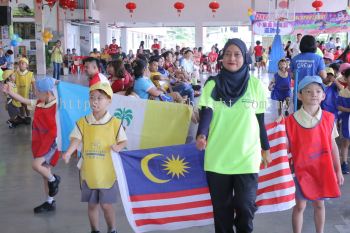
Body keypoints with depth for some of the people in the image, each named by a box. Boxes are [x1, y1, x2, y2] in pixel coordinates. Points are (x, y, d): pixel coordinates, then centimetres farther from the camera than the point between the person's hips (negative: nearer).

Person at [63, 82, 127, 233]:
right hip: (89, 172, 3)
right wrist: (68, 153, -30)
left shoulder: (115, 122, -7)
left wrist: (118, 147, -22)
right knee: (92, 204, 15)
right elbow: (76, 140, -12)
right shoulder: (82, 122, -2)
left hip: (108, 172, -2)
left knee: (106, 205, 3)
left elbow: (124, 141, 0)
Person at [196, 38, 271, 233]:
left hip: (247, 157, -1)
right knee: (221, 207, 10)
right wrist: (202, 135, -29)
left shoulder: (255, 85, 1)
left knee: (245, 206, 0)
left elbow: (260, 120, 8)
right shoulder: (212, 84, 0)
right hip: (217, 157, 1)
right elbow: (206, 112, -10)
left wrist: (266, 148, 12)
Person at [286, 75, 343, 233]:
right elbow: (286, 149, -6)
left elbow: (333, 146, 5)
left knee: (319, 204, 17)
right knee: (300, 205, 7)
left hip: (322, 170, 3)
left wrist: (338, 170, 9)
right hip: (301, 170, -2)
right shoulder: (291, 121, -11)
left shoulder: (328, 119, -3)